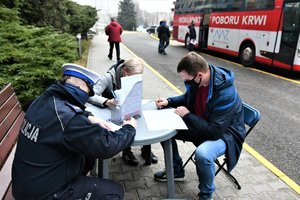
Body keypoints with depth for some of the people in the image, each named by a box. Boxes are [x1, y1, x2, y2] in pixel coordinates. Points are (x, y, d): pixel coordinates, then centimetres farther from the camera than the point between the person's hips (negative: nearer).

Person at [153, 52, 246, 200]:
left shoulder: (226, 93, -34)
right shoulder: (196, 80, -11)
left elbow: (215, 131, -33)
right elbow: (188, 98, 12)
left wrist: (187, 115, -25)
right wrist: (169, 102, -6)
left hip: (224, 133, -7)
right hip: (201, 124, 8)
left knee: (202, 154, -37)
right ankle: (176, 170, 21)